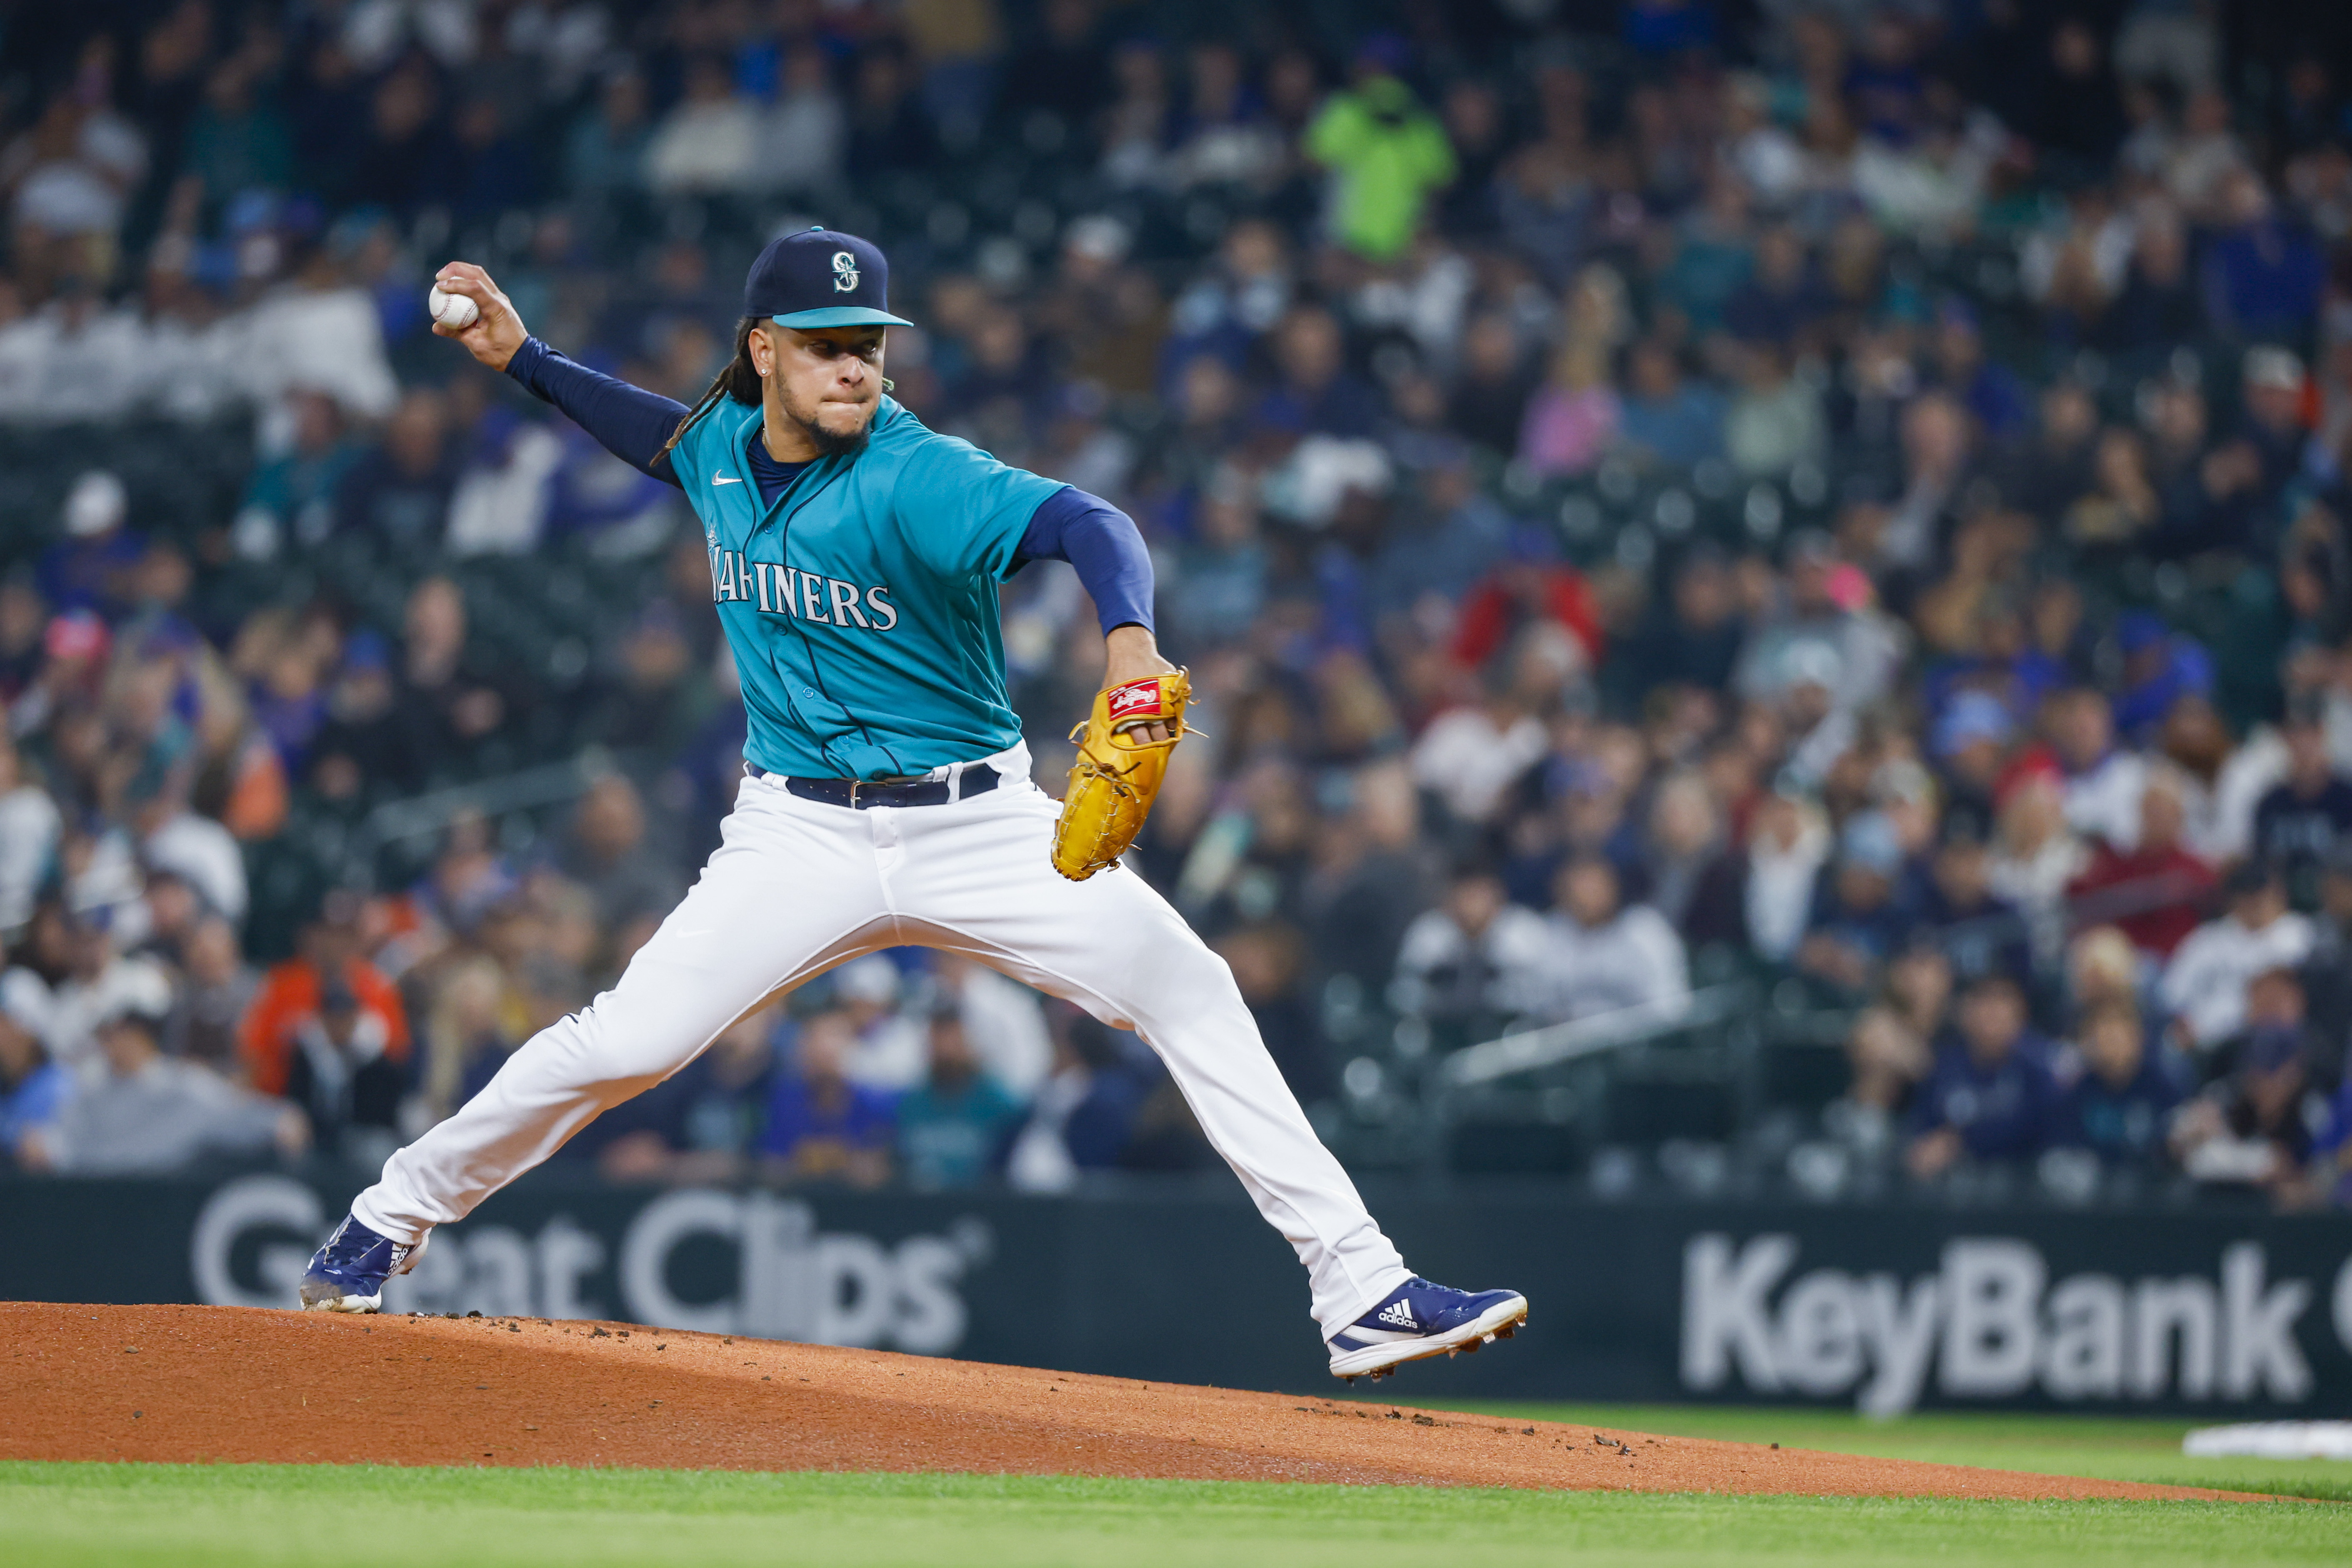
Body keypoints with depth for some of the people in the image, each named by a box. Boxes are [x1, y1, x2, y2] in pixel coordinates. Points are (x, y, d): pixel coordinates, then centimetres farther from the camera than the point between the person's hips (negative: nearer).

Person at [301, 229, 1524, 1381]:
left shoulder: (917, 480, -19)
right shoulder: (725, 445, 0)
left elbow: (1082, 522, -37)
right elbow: (668, 438, 28)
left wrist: (1128, 639, -57)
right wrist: (524, 359, 18)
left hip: (979, 824, -3)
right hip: (801, 834, 3)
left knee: (1191, 993, -17)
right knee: (628, 1041, -12)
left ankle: (1359, 1292, -14)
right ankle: (392, 1218, 10)